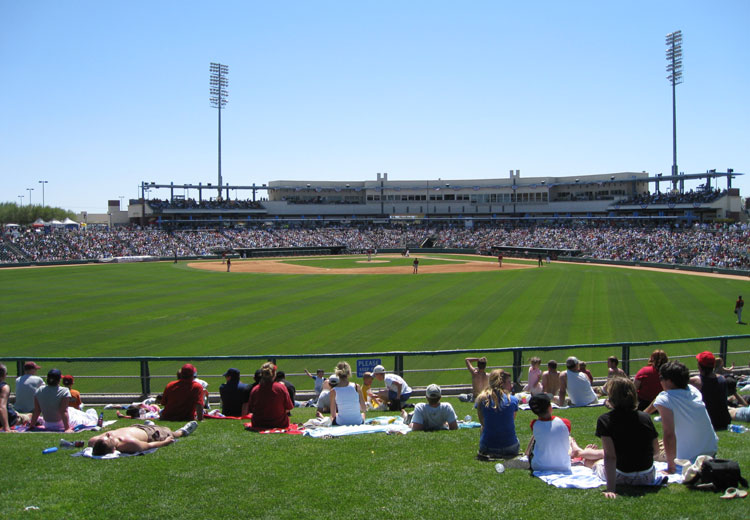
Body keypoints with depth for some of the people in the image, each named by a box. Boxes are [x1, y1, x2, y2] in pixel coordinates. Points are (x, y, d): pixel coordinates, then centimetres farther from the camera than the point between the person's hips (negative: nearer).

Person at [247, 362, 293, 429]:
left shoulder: (254, 390, -12)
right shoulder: (281, 387, -15)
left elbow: (251, 410, -1)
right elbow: (288, 408, -8)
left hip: (258, 426, 2)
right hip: (280, 425, -2)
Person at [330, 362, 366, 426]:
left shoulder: (333, 391, -11)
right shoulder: (356, 387, -11)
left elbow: (333, 414, -3)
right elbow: (364, 409, -3)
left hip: (340, 423, 0)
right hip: (358, 422, 0)